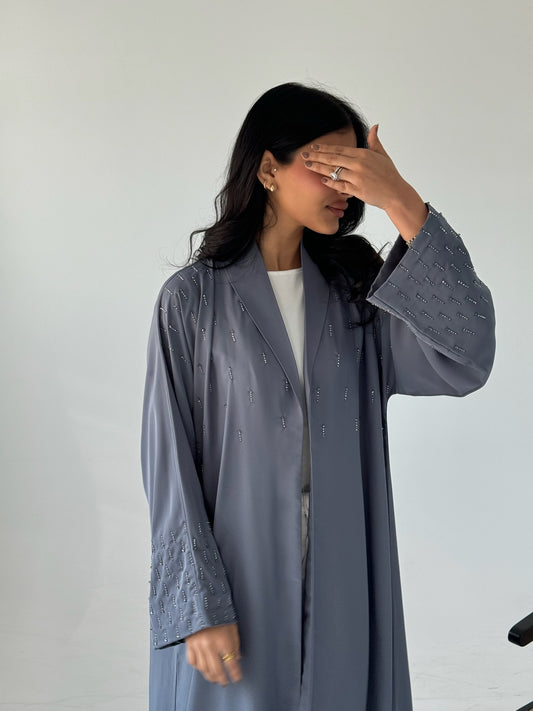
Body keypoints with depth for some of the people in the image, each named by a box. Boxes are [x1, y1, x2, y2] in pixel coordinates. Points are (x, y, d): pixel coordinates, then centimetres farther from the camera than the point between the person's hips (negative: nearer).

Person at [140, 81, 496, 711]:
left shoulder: (356, 290, 3)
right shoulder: (192, 299, -7)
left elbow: (466, 360, -14)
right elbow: (169, 463, -7)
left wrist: (402, 204, -18)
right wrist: (199, 607, -12)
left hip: (343, 586, 3)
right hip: (234, 582, -3)